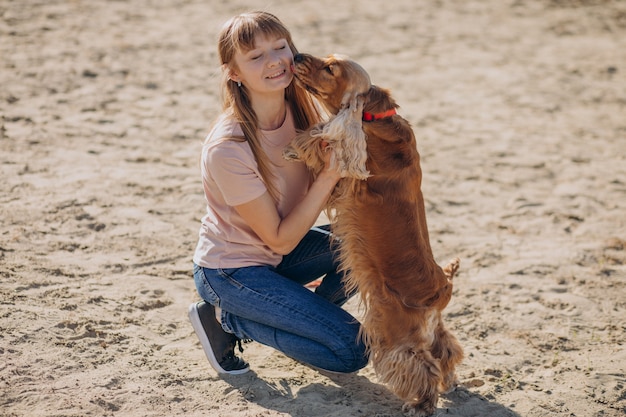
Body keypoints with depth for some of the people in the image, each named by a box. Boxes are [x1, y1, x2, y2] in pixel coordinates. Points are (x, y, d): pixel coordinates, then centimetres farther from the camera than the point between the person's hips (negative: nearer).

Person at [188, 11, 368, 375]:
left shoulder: (302, 108, -9)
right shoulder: (228, 148, -29)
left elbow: (320, 199, -5)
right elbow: (280, 239, -22)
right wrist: (330, 176, -29)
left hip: (278, 254, 7)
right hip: (230, 272, -7)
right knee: (353, 350, -13)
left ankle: (304, 315, 9)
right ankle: (224, 318, 0)